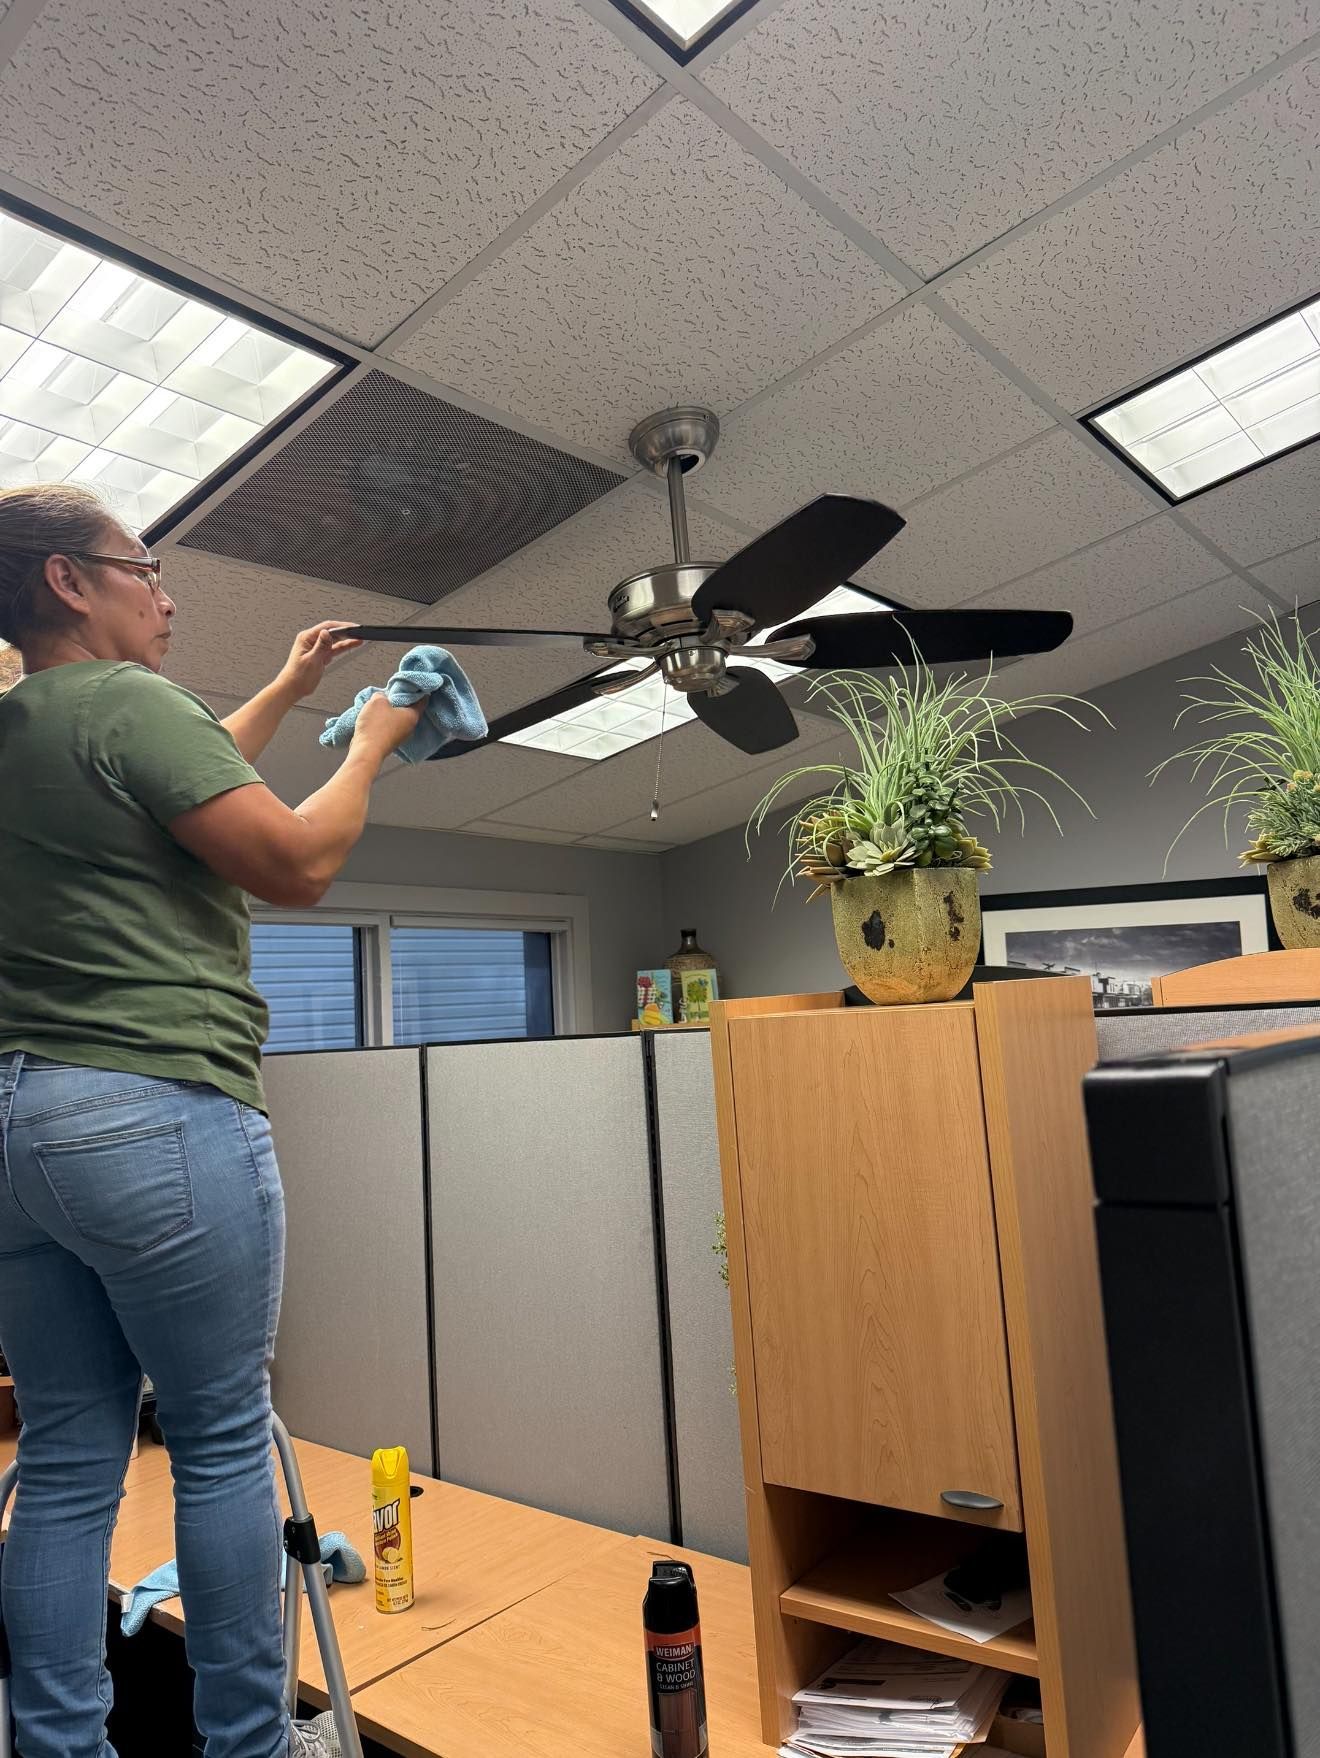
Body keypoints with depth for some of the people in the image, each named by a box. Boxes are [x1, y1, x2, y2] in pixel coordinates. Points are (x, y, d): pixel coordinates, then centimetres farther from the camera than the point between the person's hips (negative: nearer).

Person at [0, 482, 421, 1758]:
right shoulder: (126, 702, -8)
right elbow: (296, 863, -10)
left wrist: (289, 688, 39)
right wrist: (371, 744, 5)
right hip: (156, 1115, -9)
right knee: (222, 1443, 4)